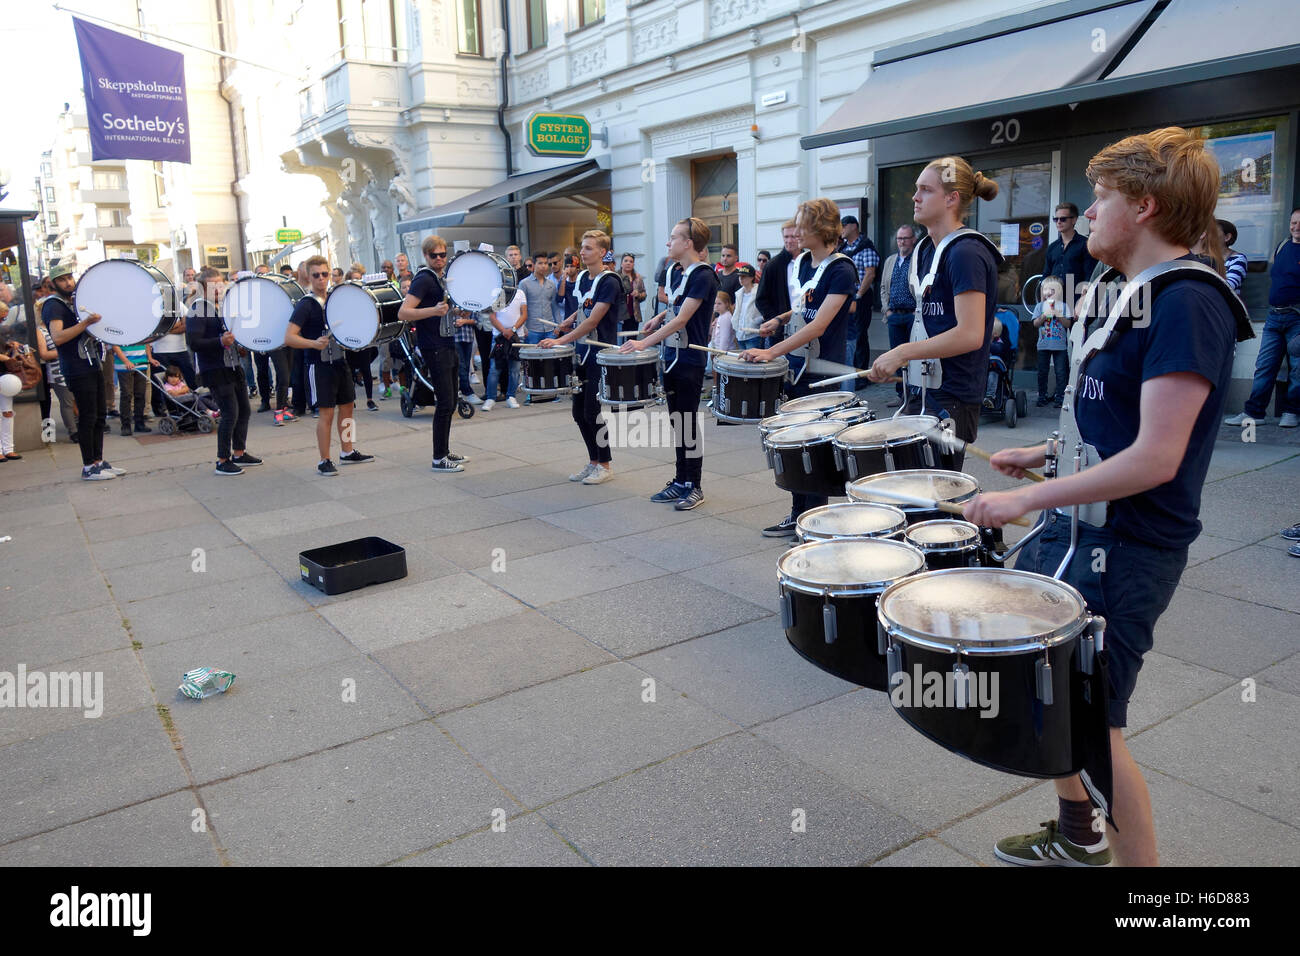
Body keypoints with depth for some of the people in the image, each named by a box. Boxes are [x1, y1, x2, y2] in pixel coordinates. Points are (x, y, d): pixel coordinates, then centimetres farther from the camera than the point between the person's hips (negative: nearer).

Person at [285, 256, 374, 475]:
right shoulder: (305, 305, -12)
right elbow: (289, 338, -19)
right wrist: (314, 344, -34)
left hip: (340, 360, 7)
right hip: (320, 365, -7)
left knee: (347, 406, 14)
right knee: (327, 412, -6)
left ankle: (347, 452, 27)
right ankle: (324, 462, 3)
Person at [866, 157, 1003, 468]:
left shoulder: (966, 252, -15)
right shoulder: (927, 248, 14)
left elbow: (970, 335, -23)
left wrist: (901, 353, -21)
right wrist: (900, 357, 12)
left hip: (951, 399, -9)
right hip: (924, 390, 9)